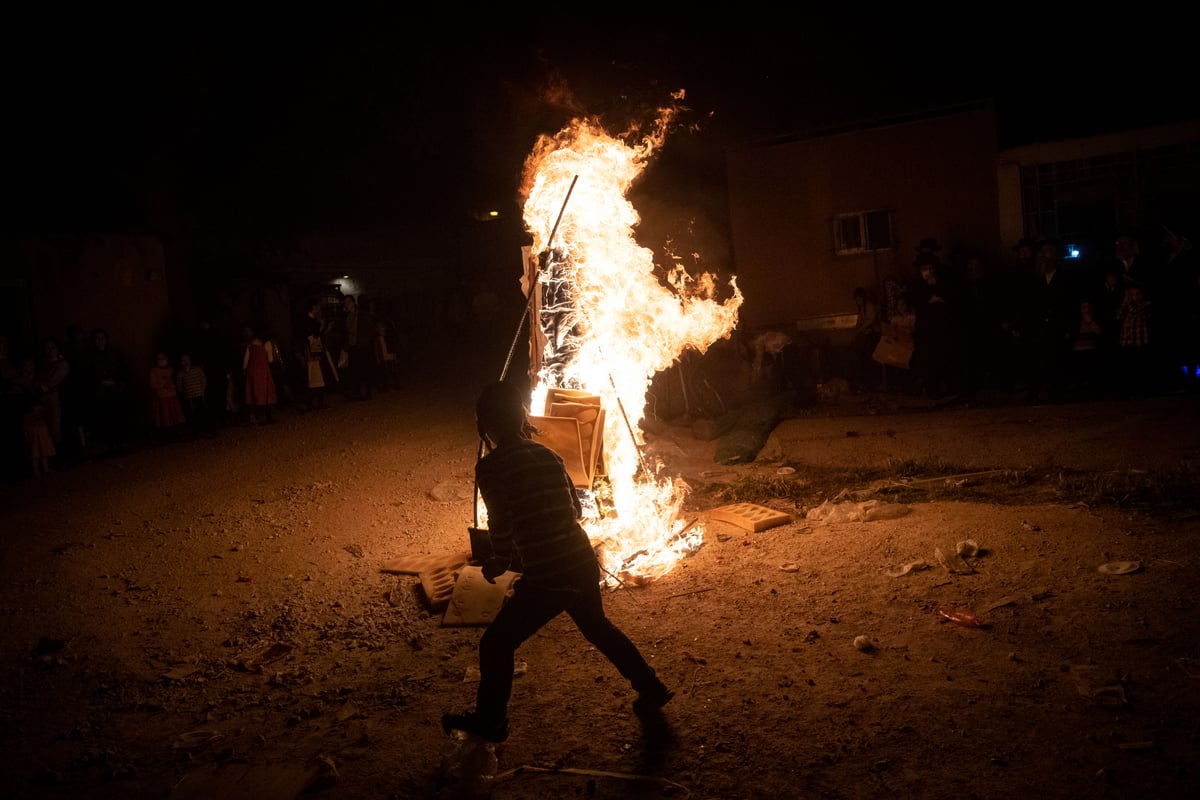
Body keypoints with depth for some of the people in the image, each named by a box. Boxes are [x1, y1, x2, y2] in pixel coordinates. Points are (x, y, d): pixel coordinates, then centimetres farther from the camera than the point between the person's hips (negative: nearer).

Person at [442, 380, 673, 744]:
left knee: (496, 644, 13)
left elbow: (501, 524, -14)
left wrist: (501, 560, 5)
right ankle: (651, 690, 41)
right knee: (596, 626, 31)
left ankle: (489, 721, 26)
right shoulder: (547, 455, 6)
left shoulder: (490, 466, -12)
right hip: (583, 563, 7)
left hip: (546, 577, -7)